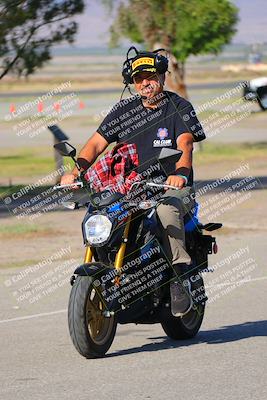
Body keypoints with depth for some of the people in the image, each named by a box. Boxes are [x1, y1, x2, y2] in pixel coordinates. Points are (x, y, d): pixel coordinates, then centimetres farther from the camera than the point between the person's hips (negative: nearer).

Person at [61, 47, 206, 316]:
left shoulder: (178, 107, 0)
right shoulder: (124, 110, 12)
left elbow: (185, 145, -16)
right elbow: (96, 144, 6)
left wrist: (180, 173, -38)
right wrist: (76, 171, -14)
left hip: (172, 187, -4)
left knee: (166, 210, -38)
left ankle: (180, 276, -35)